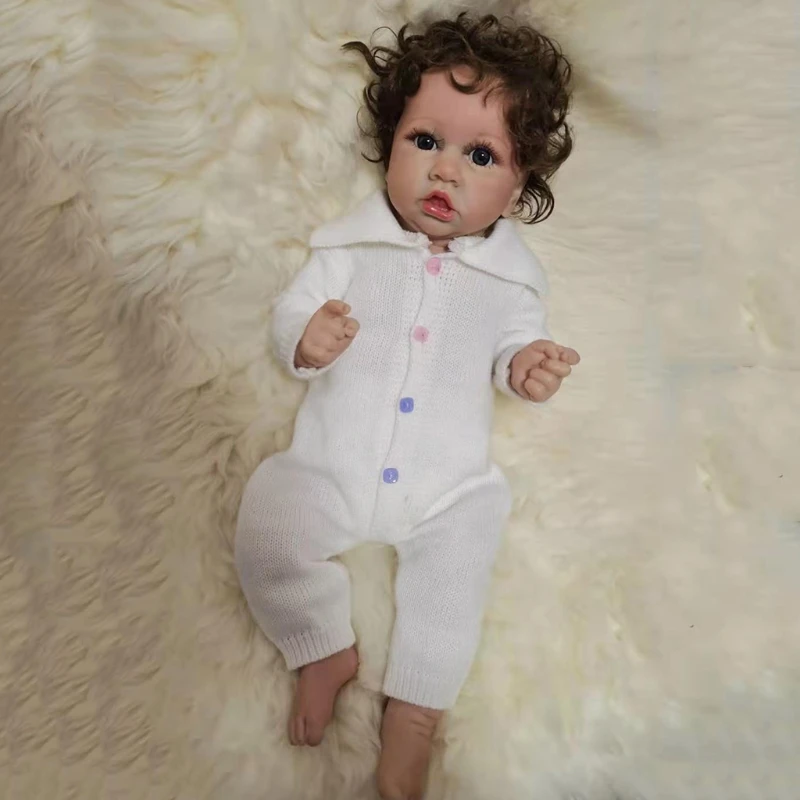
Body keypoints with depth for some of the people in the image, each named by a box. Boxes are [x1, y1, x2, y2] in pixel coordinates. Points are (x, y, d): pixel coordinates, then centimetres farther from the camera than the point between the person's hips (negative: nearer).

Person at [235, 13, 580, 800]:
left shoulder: (510, 273, 1)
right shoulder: (350, 242, -1)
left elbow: (513, 343, 10)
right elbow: (289, 313, 1)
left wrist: (524, 366, -14)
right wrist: (305, 338, -23)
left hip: (446, 486, 0)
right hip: (330, 469, 1)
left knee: (457, 564, -18)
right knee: (264, 531, -14)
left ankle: (413, 709, 4)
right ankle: (326, 648, 11)